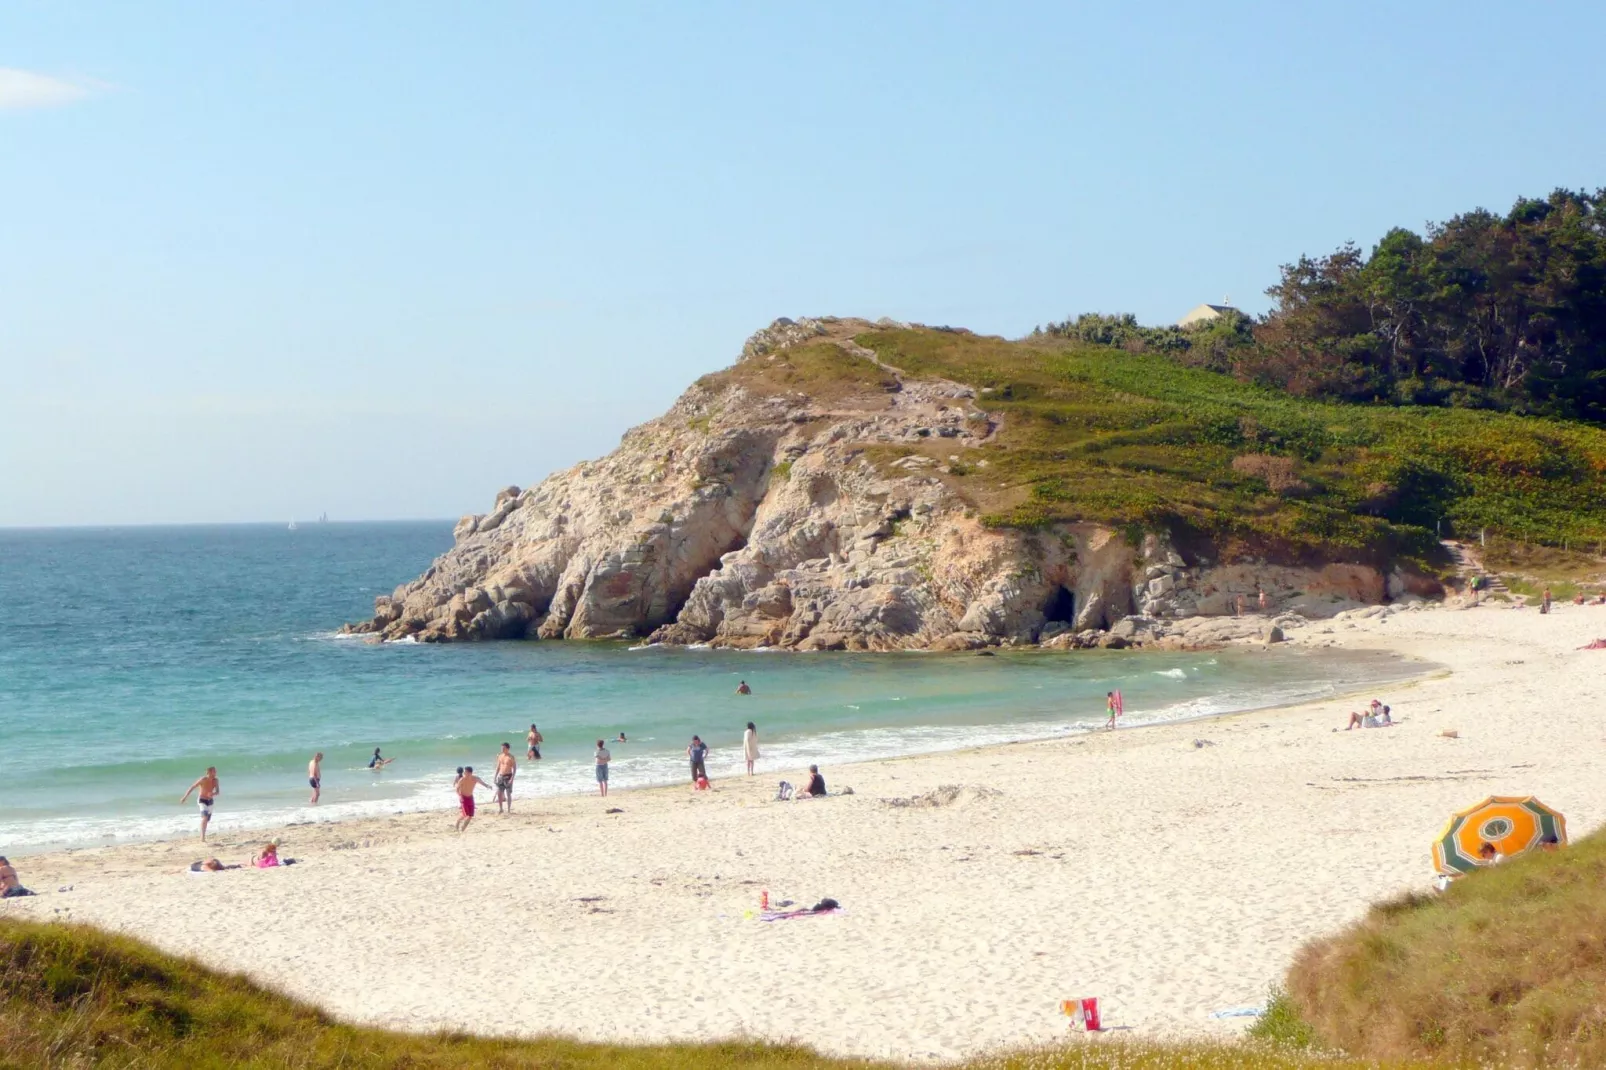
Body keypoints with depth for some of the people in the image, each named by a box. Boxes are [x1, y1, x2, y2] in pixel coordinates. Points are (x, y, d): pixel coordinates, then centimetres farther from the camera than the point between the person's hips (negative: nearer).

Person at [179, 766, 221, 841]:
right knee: (205, 818, -25)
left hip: (210, 801, 6)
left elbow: (217, 791, -4)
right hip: (202, 800, -6)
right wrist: (185, 797, -12)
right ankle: (203, 838, -29)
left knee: (207, 820, 14)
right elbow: (192, 787, -14)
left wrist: (213, 794, -29)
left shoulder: (215, 780, -6)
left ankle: (202, 837, 33)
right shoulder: (203, 780, -21)